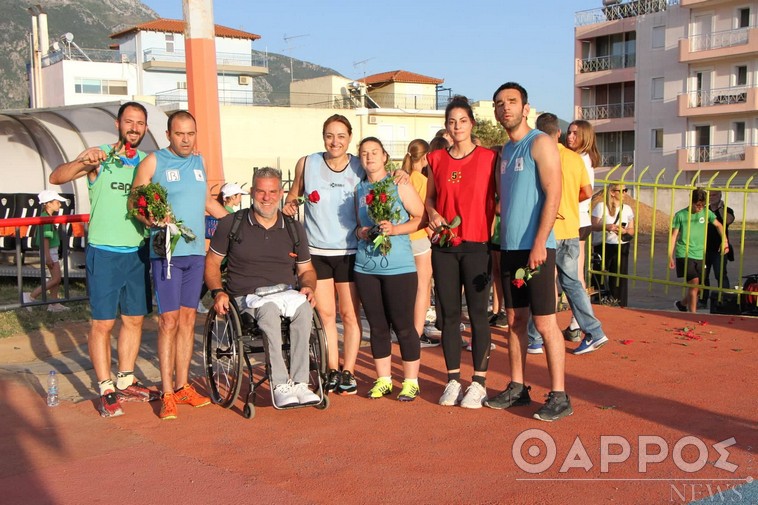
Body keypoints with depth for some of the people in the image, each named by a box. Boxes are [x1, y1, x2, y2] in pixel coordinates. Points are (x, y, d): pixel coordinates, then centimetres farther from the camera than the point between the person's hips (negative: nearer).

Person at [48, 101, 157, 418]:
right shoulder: (101, 157, -6)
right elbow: (56, 178, -16)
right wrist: (81, 162, -35)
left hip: (138, 252, 5)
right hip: (104, 252, -5)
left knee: (134, 319, 11)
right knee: (103, 322, -2)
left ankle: (125, 383, 24)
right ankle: (106, 390, 8)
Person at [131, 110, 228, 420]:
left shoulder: (199, 162, 15)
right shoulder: (153, 162, -1)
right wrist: (151, 219, -21)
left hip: (196, 251, 5)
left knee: (188, 318, 9)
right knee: (169, 320, -5)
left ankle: (182, 386, 18)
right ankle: (167, 393, 3)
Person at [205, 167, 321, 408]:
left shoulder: (294, 228, 15)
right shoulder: (231, 224, 7)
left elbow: (306, 269, 21)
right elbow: (212, 262, 12)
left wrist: (308, 287, -2)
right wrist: (218, 292, -6)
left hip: (287, 294, 3)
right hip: (247, 297, -2)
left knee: (304, 307, -34)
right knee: (269, 310, -39)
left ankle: (299, 383, -34)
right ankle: (281, 386, -37)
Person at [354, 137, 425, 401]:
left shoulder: (400, 185, -1)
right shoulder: (358, 189, 11)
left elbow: (421, 218, -3)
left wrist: (395, 229, -16)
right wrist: (359, 231, 0)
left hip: (399, 266, -4)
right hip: (365, 267, 4)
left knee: (403, 325, 0)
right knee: (377, 326, 10)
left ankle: (411, 382, 12)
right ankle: (383, 380, 22)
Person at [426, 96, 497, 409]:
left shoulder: (488, 158, 0)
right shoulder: (437, 159, 9)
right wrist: (433, 213, -2)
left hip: (477, 244, -3)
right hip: (443, 245, 3)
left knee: (477, 313, -1)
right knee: (449, 314, 7)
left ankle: (479, 383, 8)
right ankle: (453, 380, 17)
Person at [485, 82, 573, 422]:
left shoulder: (540, 144, -6)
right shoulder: (505, 151, 17)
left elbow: (553, 195, -14)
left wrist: (539, 244, -20)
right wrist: (502, 241, 11)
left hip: (535, 247, -7)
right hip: (508, 247, 8)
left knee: (544, 323, -5)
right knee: (515, 320, 11)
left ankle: (559, 397, 2)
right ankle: (517, 388, 20)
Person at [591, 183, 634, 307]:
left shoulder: (627, 209, 10)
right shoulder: (601, 206, -3)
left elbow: (632, 230, 11)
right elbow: (593, 226, -8)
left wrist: (625, 231, -11)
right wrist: (606, 227, -24)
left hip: (621, 247, 3)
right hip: (602, 246, -3)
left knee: (620, 277, 0)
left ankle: (620, 305, 8)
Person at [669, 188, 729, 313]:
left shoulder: (706, 212, 5)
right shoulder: (680, 215, -4)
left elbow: (718, 225, 17)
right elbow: (673, 236, -2)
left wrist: (724, 241, 1)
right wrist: (670, 256, -5)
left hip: (700, 256, 4)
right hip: (684, 255, -4)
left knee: (696, 287, 8)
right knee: (694, 282, -19)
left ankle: (682, 303, 37)